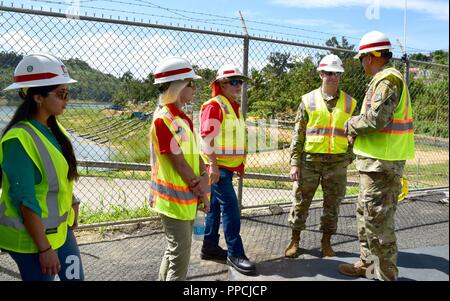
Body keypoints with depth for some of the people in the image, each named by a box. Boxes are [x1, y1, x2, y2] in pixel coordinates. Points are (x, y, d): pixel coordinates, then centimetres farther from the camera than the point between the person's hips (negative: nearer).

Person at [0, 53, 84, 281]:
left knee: (75, 276, 19)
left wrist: (72, 205, 9)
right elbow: (25, 202, -23)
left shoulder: (53, 128, 1)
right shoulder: (20, 139, -23)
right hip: (32, 238, -8)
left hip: (61, 228, 8)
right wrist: (44, 248, -19)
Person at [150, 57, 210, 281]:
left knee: (176, 249, 21)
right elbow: (178, 163, -20)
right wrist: (201, 192, -12)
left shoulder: (184, 118, 9)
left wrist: (204, 178, -11)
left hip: (187, 197, 9)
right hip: (174, 199, -9)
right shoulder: (163, 120, -19)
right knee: (180, 255, 2)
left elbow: (195, 153, 6)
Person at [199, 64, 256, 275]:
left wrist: (240, 164, 22)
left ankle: (210, 247, 24)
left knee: (216, 206, 14)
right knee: (231, 206, -9)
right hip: (217, 166, -9)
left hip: (229, 166, 9)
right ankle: (235, 253, 0)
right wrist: (213, 166, -23)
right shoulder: (214, 106, -12)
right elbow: (207, 138, -19)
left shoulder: (235, 107, 17)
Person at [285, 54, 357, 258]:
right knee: (301, 201, 5)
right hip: (310, 160, -1)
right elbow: (298, 134, 1)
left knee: (332, 204, 9)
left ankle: (326, 241, 26)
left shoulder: (349, 102, 7)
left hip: (337, 162, 1)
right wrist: (294, 162, -5)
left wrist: (349, 159, 4)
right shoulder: (308, 100, 2)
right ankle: (295, 240, 20)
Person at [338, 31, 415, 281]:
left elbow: (376, 119, -25)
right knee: (366, 215, 19)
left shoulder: (387, 79, -15)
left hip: (380, 164, -11)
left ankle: (386, 274, 12)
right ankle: (368, 264, 33)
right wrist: (357, 131, 4)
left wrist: (351, 125, -8)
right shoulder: (387, 79, 17)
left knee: (378, 221, -1)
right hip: (378, 161, 11)